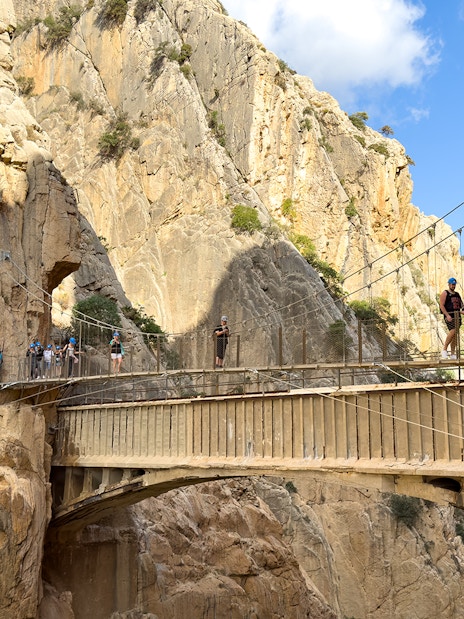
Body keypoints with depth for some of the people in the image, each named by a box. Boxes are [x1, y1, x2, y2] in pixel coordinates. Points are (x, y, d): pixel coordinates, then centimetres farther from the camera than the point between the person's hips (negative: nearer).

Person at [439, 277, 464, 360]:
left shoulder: (457, 294, 20)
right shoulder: (445, 293, 0)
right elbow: (441, 305, -9)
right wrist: (447, 315, -19)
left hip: (457, 316, 6)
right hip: (449, 316, -6)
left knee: (455, 335, 3)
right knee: (452, 331, -24)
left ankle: (453, 354, 5)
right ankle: (444, 349, -13)